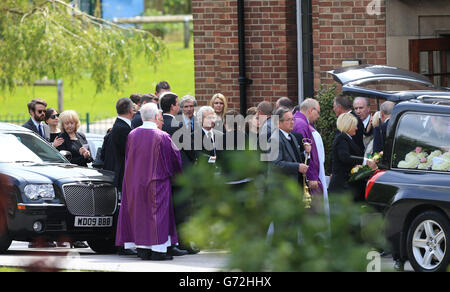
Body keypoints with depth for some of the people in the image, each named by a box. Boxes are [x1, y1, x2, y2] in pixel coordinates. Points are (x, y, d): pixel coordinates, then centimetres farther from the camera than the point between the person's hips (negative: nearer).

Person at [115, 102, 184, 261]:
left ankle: (142, 248, 10)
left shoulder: (132, 135, -1)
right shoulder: (162, 137, -14)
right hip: (156, 181, -4)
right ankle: (157, 249, -3)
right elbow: (175, 157, -3)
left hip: (135, 181, 4)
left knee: (140, 212, 10)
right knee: (156, 212, 0)